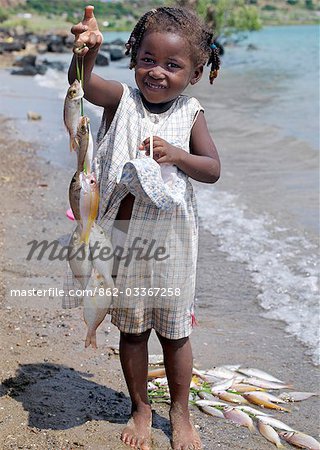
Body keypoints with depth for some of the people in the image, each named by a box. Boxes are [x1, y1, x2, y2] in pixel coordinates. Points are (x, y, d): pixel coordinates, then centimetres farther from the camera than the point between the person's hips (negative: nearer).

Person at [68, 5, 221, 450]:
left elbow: (213, 170, -10)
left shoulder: (191, 115, -3)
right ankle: (140, 409, 34)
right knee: (132, 330, 14)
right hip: (122, 236, 0)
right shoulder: (121, 100, -5)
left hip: (170, 239, 0)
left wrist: (176, 155, -29)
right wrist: (87, 52, -47)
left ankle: (180, 413, 33)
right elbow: (83, 84, -26)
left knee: (175, 332, 12)